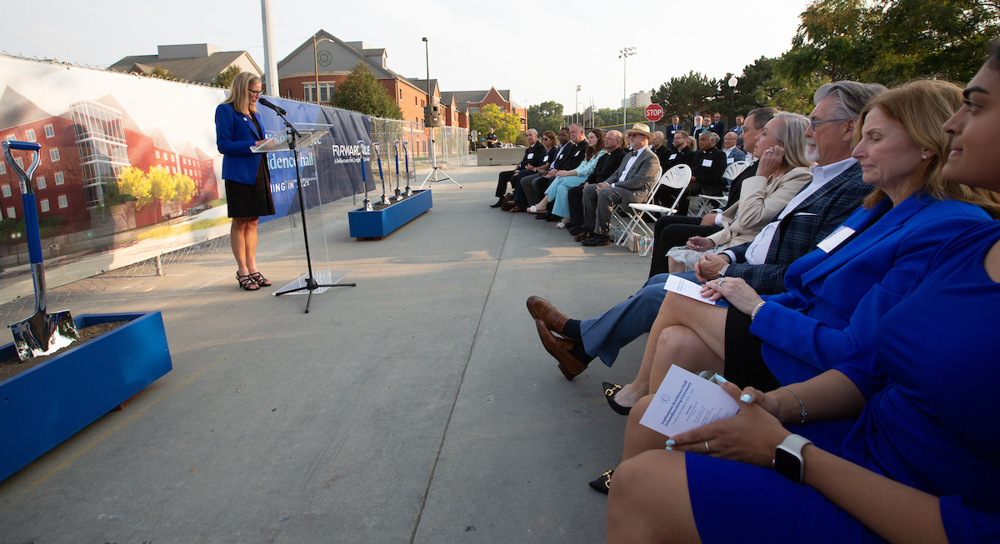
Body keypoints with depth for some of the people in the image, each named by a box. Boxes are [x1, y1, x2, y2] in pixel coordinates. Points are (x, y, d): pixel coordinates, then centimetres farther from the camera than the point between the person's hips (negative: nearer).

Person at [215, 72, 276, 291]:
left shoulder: (253, 113, 18)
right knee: (240, 223, -2)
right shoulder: (226, 110, -6)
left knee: (252, 221, 9)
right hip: (239, 174, -7)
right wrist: (253, 145, -19)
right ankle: (242, 271, 5)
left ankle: (252, 268, 15)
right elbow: (223, 145, -13)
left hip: (257, 172, 8)